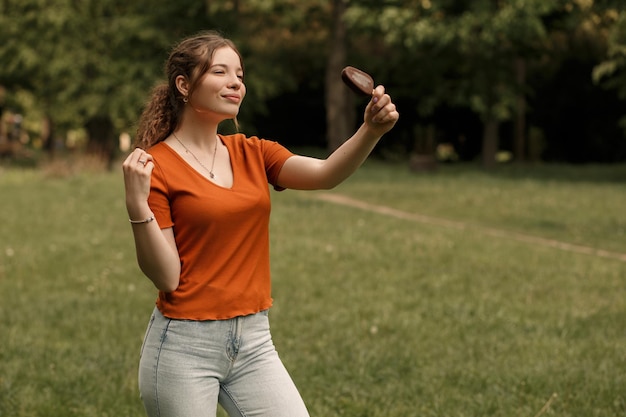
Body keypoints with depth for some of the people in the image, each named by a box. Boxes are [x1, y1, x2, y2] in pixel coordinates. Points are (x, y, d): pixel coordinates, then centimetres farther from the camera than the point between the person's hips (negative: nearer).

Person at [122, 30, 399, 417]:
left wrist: (371, 130, -26)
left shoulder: (253, 153, 9)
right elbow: (166, 276, -12)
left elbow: (326, 174, -9)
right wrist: (138, 204, -24)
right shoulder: (156, 166, -7)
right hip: (185, 345, -5)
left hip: (254, 342, 5)